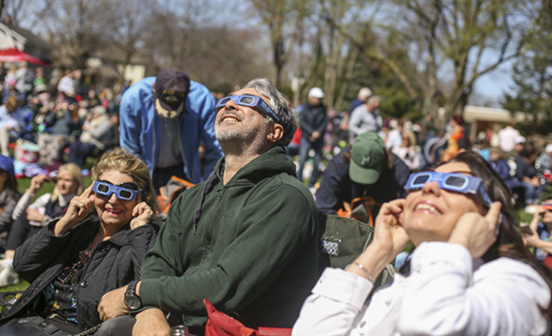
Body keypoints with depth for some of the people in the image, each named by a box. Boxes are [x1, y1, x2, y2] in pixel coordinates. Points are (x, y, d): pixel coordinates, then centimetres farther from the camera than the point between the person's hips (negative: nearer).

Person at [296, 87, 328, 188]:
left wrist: (318, 132, -13)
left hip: (319, 138, 3)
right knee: (302, 161, -8)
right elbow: (302, 122, -7)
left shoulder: (322, 108, 5)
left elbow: (325, 122, 2)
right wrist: (312, 133, -14)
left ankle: (312, 184, 14)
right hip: (306, 138, -3)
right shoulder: (305, 107, -3)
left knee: (317, 162, 3)